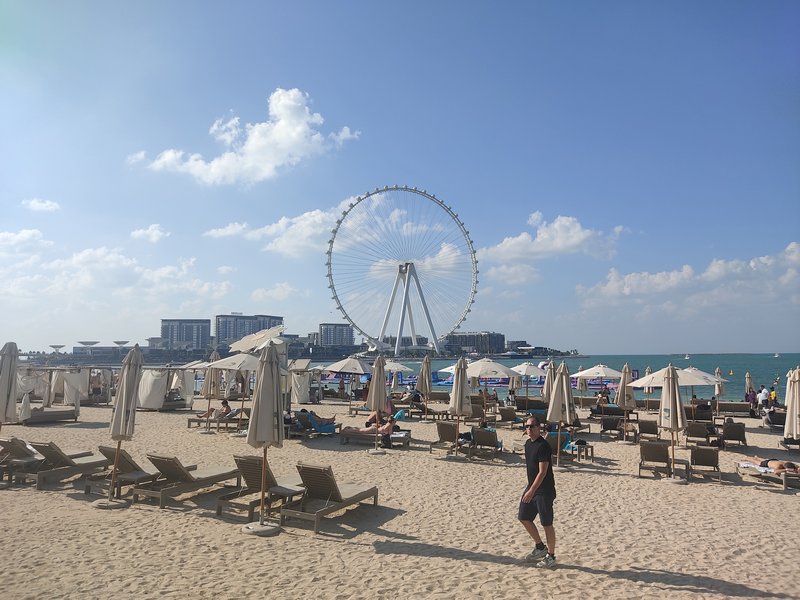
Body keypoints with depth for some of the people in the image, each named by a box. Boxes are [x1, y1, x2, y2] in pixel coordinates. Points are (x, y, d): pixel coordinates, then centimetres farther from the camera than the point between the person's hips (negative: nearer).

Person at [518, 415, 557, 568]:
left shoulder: (543, 446, -19)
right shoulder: (528, 444, 8)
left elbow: (542, 472, -22)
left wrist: (532, 491, -26)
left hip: (544, 491, -9)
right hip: (531, 487, 9)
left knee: (547, 524, 2)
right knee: (523, 517, 12)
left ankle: (551, 556, 18)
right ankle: (540, 547, 29)